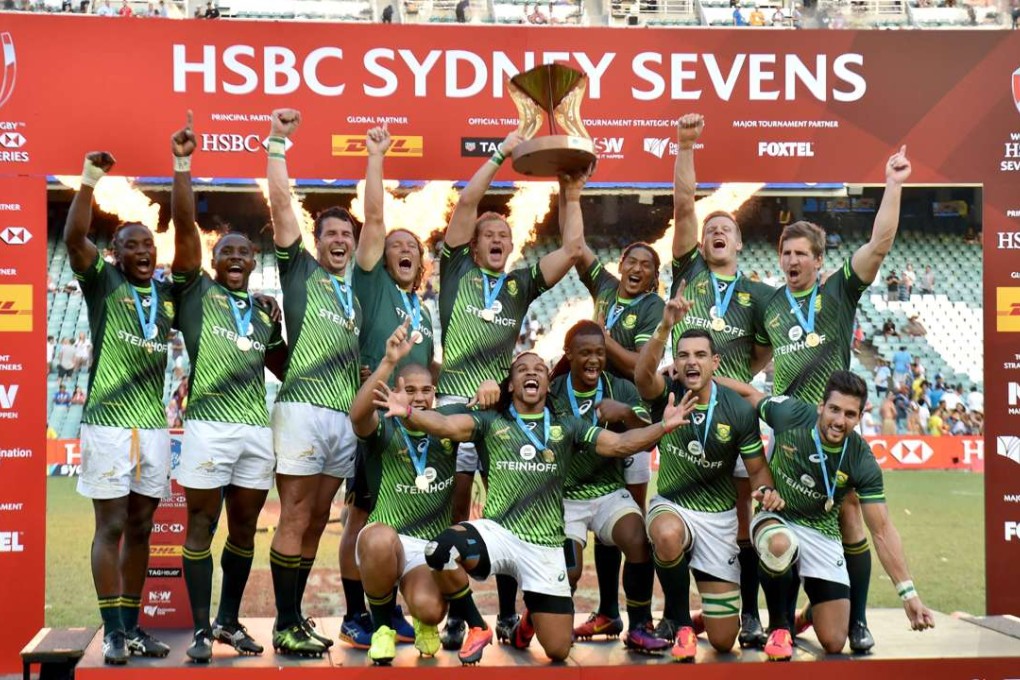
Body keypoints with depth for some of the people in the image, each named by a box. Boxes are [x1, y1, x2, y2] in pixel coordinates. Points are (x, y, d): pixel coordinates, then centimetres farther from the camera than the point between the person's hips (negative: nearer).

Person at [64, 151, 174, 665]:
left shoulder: (168, 294, 10)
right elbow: (73, 237, -16)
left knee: (140, 528, 9)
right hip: (108, 423, -4)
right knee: (111, 526, -3)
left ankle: (131, 626, 16)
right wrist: (89, 181, -25)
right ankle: (113, 632, 2)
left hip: (155, 425, 5)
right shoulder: (103, 282, -1)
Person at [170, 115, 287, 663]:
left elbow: (286, 369, 21)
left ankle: (229, 622, 22)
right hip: (208, 425, -5)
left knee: (244, 528, 10)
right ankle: (201, 630, 8)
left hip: (257, 428, 5)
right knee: (202, 527, 1)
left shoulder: (264, 312, 17)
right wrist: (182, 165, -14)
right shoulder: (195, 290, 4)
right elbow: (184, 226, -8)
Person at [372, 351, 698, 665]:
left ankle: (531, 618, 39)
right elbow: (447, 426, -12)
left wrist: (663, 426, -14)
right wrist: (407, 412, -32)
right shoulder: (491, 422, 4)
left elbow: (620, 444, 2)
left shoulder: (567, 427, 9)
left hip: (545, 546, 1)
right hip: (497, 532, -1)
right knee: (442, 549, -35)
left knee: (558, 650, -2)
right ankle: (477, 628, -5)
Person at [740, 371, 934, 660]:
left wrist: (908, 594, -20)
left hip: (821, 533, 1)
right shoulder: (790, 414, -20)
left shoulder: (862, 462, -18)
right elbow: (750, 394, 1)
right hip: (775, 518, -1)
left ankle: (812, 609, 35)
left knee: (834, 644, -5)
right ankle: (779, 625, -11)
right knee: (780, 545, -42)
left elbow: (882, 531, -15)